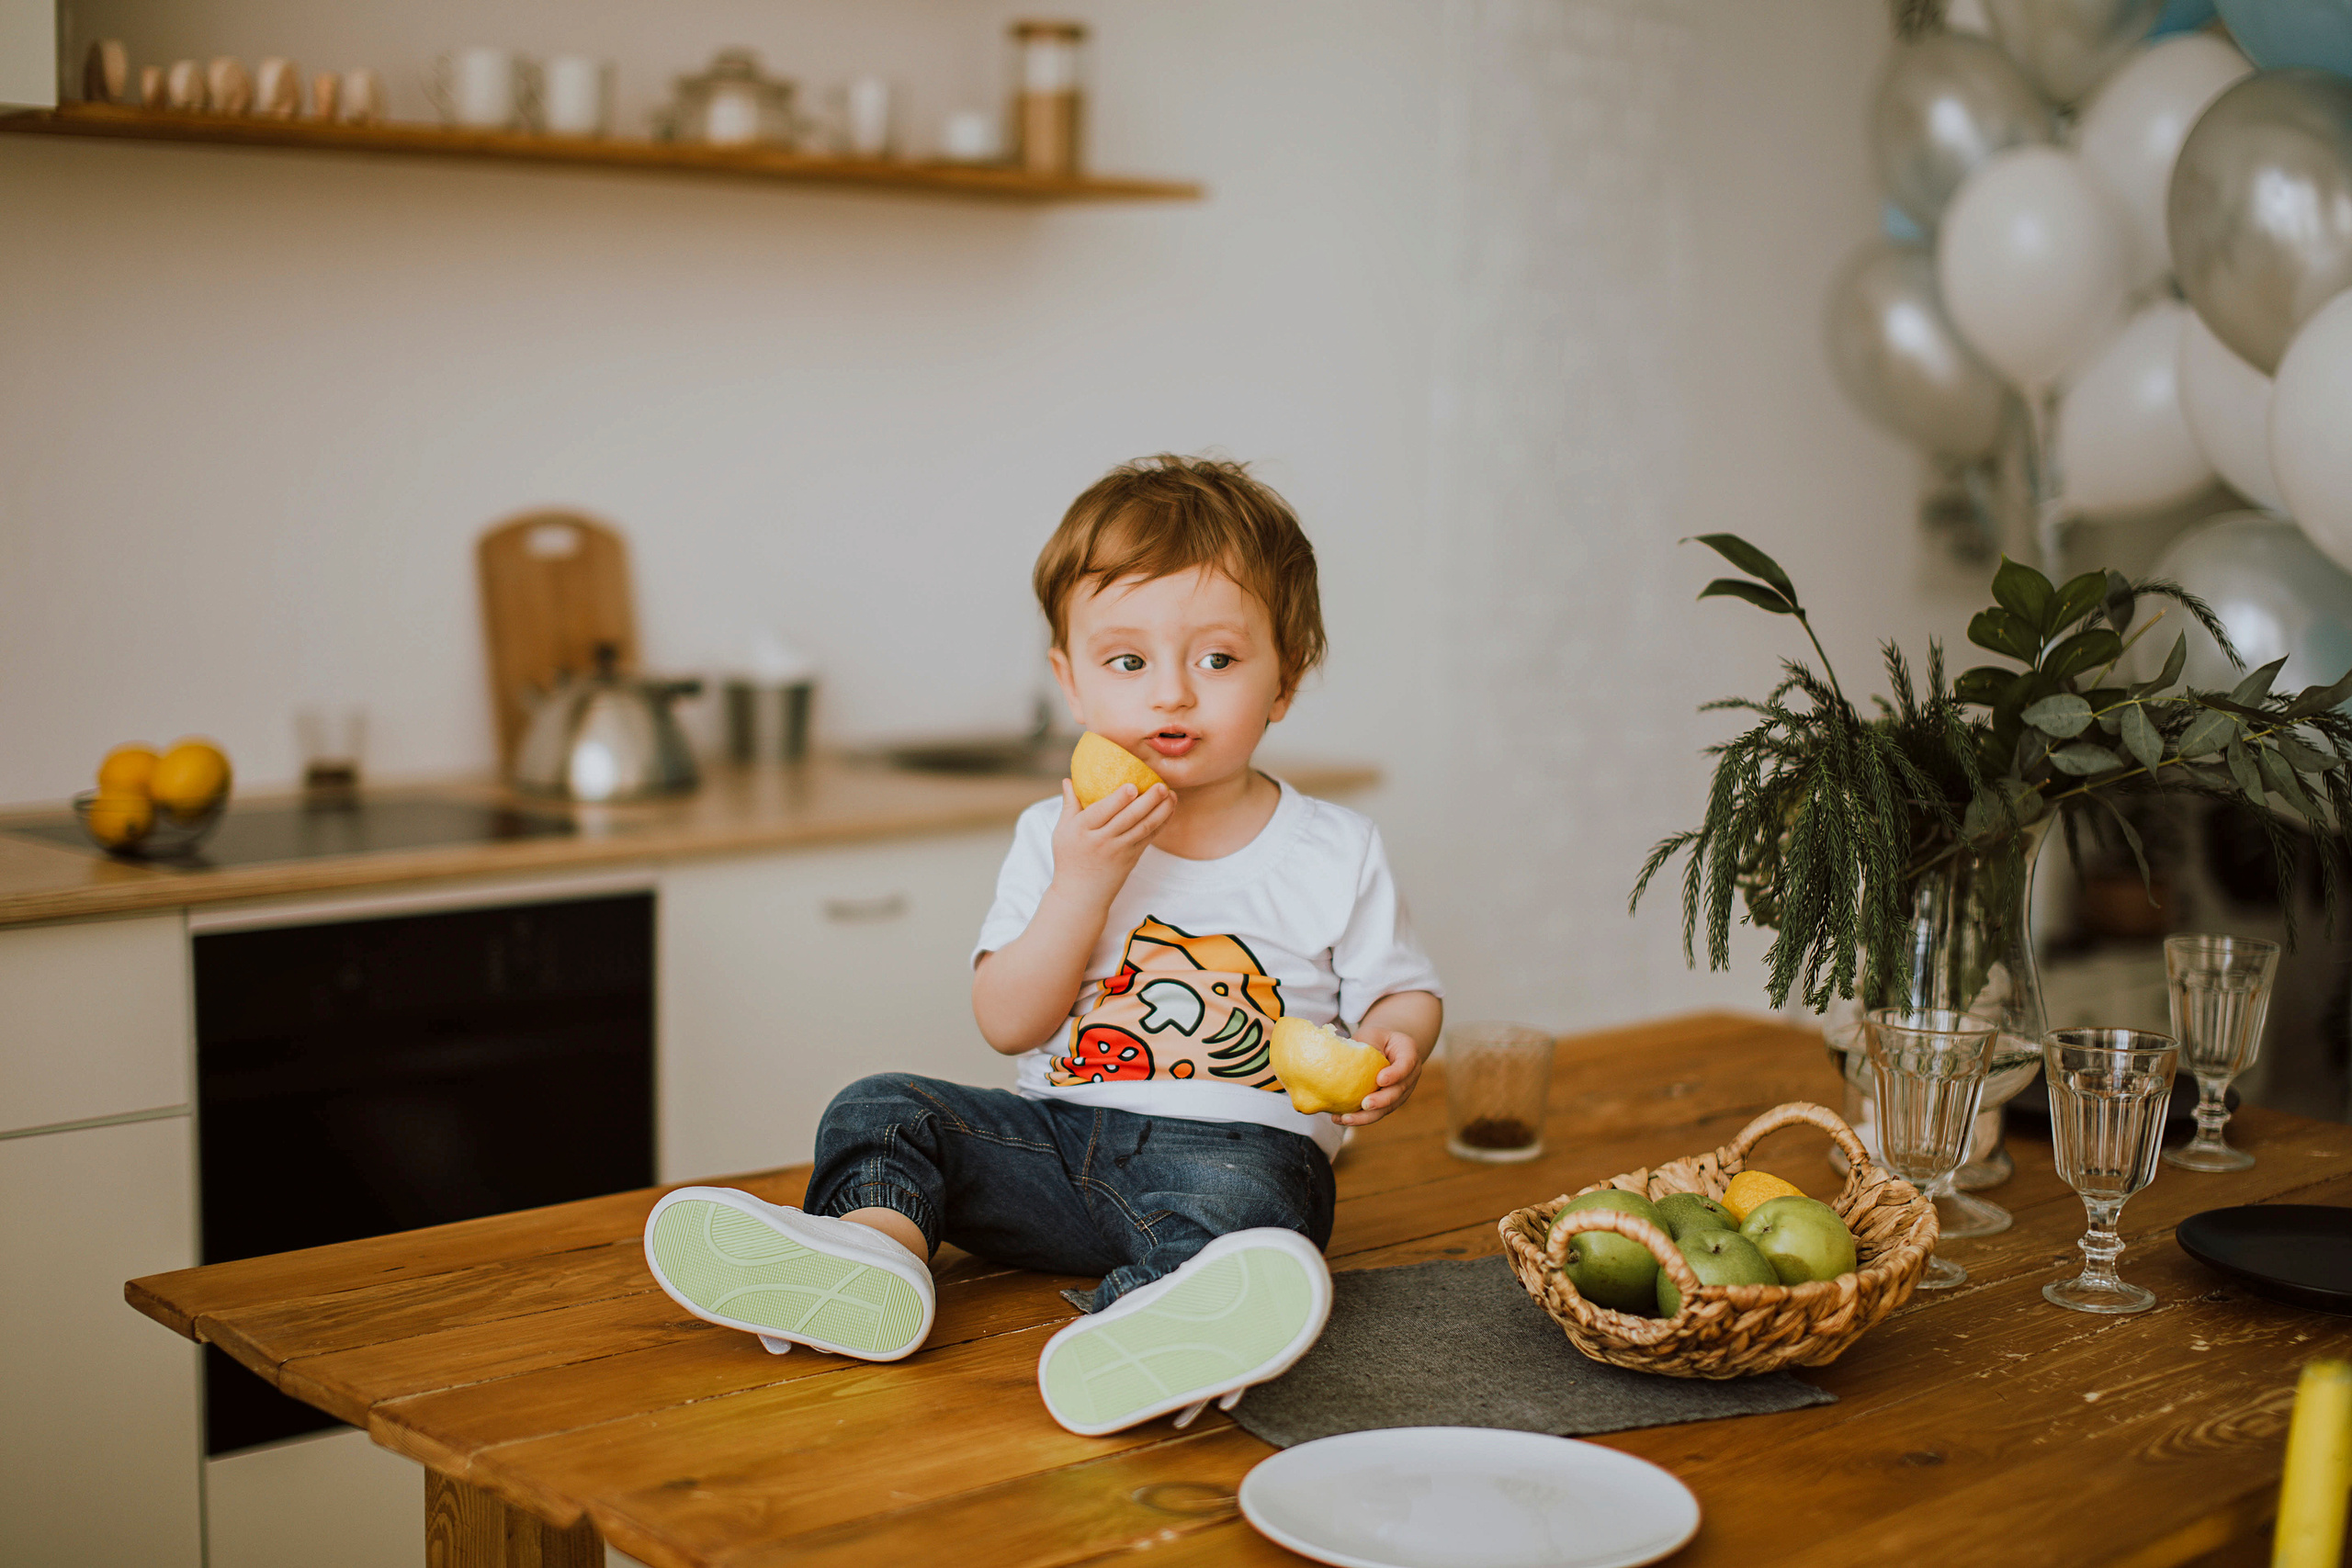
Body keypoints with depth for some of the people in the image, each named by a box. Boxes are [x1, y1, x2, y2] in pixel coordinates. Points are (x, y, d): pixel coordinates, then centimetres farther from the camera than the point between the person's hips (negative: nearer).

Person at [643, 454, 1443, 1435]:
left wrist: (1392, 1050, -14)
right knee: (882, 1109, -9)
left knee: (1240, 1190, -38)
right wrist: (1084, 881, -14)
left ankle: (1144, 1320, -68)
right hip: (1061, 1133, 4)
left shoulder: (1336, 855, 4)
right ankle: (876, 1244, -39)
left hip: (1243, 1140, -4)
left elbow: (1404, 993, 11)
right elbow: (1007, 1023, -1)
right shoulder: (1058, 838, 8)